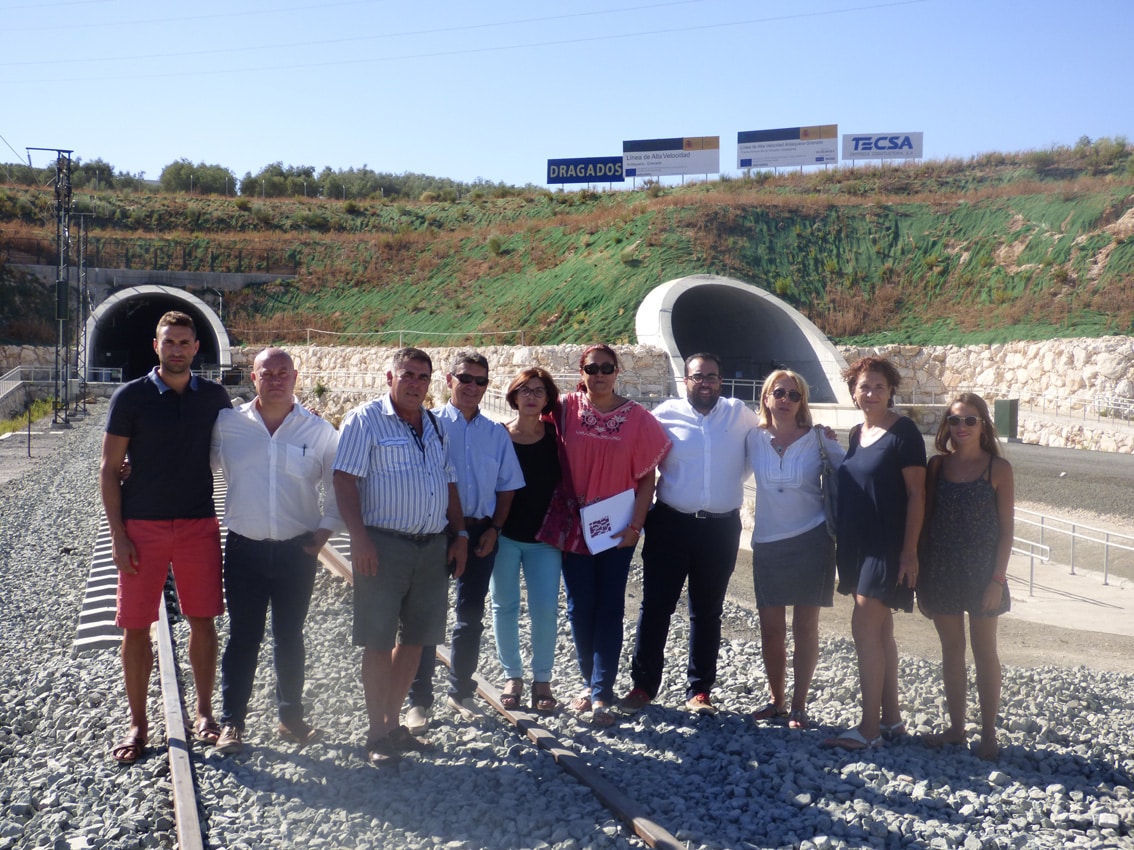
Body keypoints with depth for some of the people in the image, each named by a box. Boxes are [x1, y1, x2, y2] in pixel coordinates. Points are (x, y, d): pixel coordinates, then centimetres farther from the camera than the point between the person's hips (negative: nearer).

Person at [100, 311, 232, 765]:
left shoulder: (214, 396, 4)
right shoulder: (130, 396, -3)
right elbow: (109, 468, -2)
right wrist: (118, 534, -8)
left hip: (200, 524, 2)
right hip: (142, 526, -2)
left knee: (203, 621, 6)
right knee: (136, 626, 3)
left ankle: (204, 714, 22)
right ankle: (138, 724, 17)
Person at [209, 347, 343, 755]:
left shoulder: (320, 431, -1)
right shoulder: (227, 424, 0)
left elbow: (339, 487, 6)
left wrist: (326, 528, -4)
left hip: (297, 551, 0)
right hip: (244, 549, 0)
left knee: (290, 638, 12)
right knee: (242, 638, 6)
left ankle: (290, 716, 27)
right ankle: (231, 722, 19)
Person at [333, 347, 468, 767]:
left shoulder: (435, 426, 16)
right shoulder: (365, 420, -3)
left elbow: (449, 482, 20)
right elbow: (344, 480, -11)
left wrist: (460, 533, 13)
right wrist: (359, 537, -19)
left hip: (432, 546, 6)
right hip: (384, 544, -6)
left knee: (415, 638, 11)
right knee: (379, 641, 0)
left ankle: (394, 721, 25)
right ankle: (376, 733, 12)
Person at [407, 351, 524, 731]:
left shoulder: (496, 433, 7)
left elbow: (507, 486, 11)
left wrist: (494, 529, 1)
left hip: (480, 533, 4)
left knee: (471, 616, 13)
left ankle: (461, 692, 28)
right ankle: (418, 701, 12)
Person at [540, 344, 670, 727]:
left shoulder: (636, 417, -4)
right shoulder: (567, 409, -2)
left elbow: (647, 476, -2)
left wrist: (635, 524, -9)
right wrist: (556, 514, -3)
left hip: (617, 528, -1)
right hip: (573, 525, 1)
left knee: (609, 609, 1)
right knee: (580, 608, 6)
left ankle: (601, 694, 5)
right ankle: (591, 682, 23)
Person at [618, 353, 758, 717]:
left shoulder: (740, 414, 2)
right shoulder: (665, 414, -2)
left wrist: (735, 479, 6)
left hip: (721, 527, 2)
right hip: (671, 523, -1)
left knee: (707, 611, 11)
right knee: (656, 605, 3)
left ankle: (699, 690, 22)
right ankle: (643, 684, 15)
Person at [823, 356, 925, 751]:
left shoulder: (903, 431, -11)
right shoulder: (856, 433, 11)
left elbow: (916, 494, -13)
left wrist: (909, 551, -17)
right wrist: (844, 546, 14)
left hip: (888, 547, -8)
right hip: (859, 545, 8)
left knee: (865, 628, -10)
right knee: (879, 631, 12)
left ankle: (869, 727, -2)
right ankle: (891, 718, 22)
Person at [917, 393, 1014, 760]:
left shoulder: (998, 468, -5)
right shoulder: (937, 465, 2)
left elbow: (1006, 528, -5)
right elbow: (925, 521, 5)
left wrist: (998, 579, -11)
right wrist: (921, 577, 4)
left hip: (981, 571, -3)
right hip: (942, 571, 3)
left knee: (984, 651, 7)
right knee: (951, 650, 11)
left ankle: (988, 732, 18)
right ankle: (956, 727, 23)